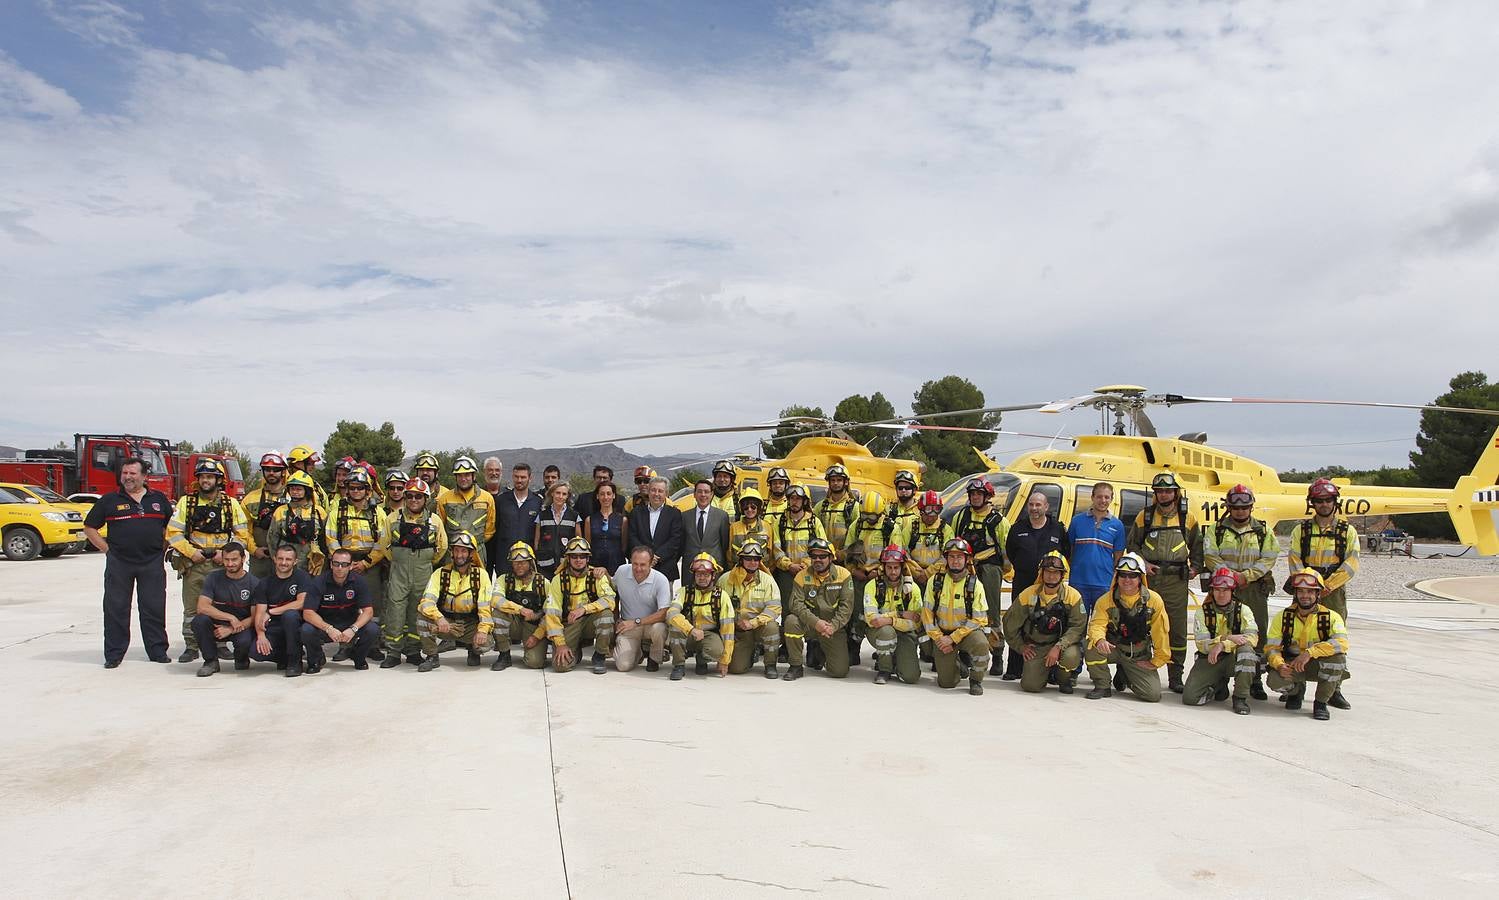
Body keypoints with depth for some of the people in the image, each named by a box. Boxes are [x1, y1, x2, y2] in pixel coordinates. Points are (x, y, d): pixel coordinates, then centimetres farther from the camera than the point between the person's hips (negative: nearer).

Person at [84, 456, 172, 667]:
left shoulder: (159, 499, 9)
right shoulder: (110, 500, 4)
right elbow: (89, 527, 9)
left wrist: (163, 547, 7)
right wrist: (106, 548, 0)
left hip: (152, 563, 1)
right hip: (118, 563, -1)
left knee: (154, 608, 4)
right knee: (116, 609, 3)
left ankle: (157, 650, 12)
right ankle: (114, 653, 11)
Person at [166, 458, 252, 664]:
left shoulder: (231, 504, 5)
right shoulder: (186, 502, 4)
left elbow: (242, 534, 4)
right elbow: (173, 532, 0)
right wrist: (191, 552, -10)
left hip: (221, 564, 0)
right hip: (193, 562, 0)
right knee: (191, 608, 3)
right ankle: (191, 647, 12)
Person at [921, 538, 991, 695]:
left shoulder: (975, 584, -8)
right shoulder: (935, 581, -2)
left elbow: (978, 619, -11)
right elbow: (927, 613, -1)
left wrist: (953, 638, -17)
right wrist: (939, 638, -11)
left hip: (967, 631, -1)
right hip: (942, 634, 2)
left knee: (981, 644, -36)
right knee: (946, 683, -4)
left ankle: (976, 680, -8)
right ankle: (957, 661, 31)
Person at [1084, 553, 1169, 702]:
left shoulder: (1154, 600, -9)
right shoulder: (1106, 600, -8)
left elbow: (1161, 632, -6)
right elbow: (1097, 625, -18)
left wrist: (1156, 661, -4)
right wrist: (1100, 640, -41)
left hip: (1140, 656, 1)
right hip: (1112, 649, -1)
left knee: (1153, 694, -13)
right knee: (1093, 646, -33)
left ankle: (1125, 673, 21)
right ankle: (1102, 686, -8)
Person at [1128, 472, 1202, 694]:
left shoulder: (1188, 517, 8)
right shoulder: (1144, 515, 8)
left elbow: (1197, 546, 16)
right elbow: (1133, 544, 12)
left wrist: (1195, 568, 3)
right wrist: (1143, 563, -2)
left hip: (1177, 579, 0)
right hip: (1149, 577, 0)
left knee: (1177, 629, 1)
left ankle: (1175, 677, 8)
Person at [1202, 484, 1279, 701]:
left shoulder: (1264, 531, 11)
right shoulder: (1216, 530, 8)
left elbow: (1269, 559, 1)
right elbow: (1210, 556, -2)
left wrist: (1246, 575, -12)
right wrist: (1231, 575, -14)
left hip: (1255, 588, 1)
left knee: (1257, 633, 0)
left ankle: (1255, 681, 10)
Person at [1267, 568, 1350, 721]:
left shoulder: (1331, 616, -12)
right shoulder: (1283, 617, -7)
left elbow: (1342, 642, -31)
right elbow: (1271, 647, -9)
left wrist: (1310, 652, -42)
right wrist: (1280, 665, -31)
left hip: (1320, 666, -1)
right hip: (1291, 664, 1)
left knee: (1337, 656, -33)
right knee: (1275, 681, -31)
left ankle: (1321, 702, -12)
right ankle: (1296, 690, 11)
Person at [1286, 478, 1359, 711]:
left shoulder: (1347, 531, 5)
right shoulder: (1301, 530, 8)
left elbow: (1351, 565, -3)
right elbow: (1294, 561, 1)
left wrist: (1327, 586, -13)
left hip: (1335, 593, -1)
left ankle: (1334, 689, 5)